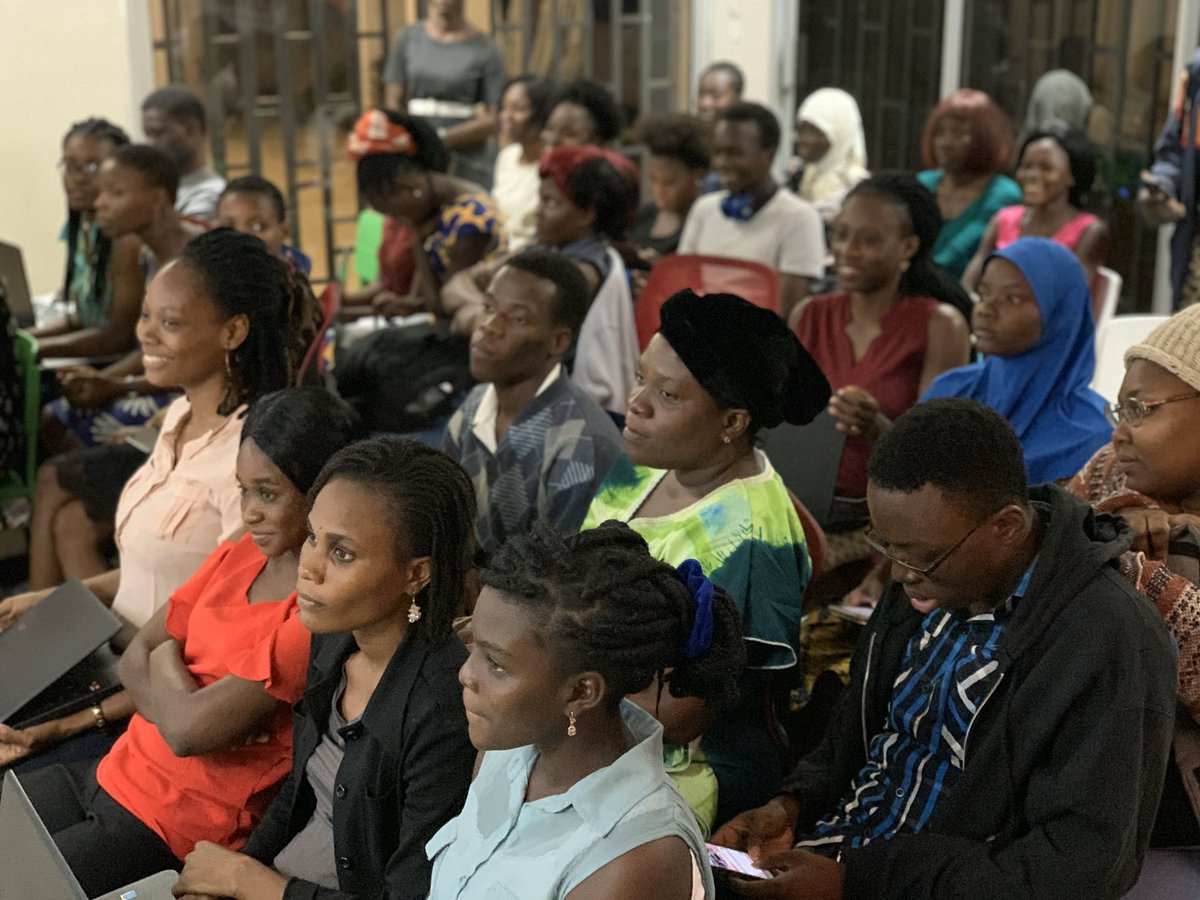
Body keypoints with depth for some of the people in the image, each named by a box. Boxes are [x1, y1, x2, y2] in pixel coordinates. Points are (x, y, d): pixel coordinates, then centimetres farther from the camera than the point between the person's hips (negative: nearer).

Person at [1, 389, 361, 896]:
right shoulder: (240, 555, 4)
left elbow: (190, 730, -26)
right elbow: (135, 659, 6)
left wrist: (165, 659, -6)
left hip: (179, 823, -8)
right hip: (115, 772, 8)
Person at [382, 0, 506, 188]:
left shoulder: (485, 49, 1)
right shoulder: (408, 39, 10)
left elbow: (491, 121, -4)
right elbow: (392, 104, 9)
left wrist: (441, 138, -15)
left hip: (468, 169, -2)